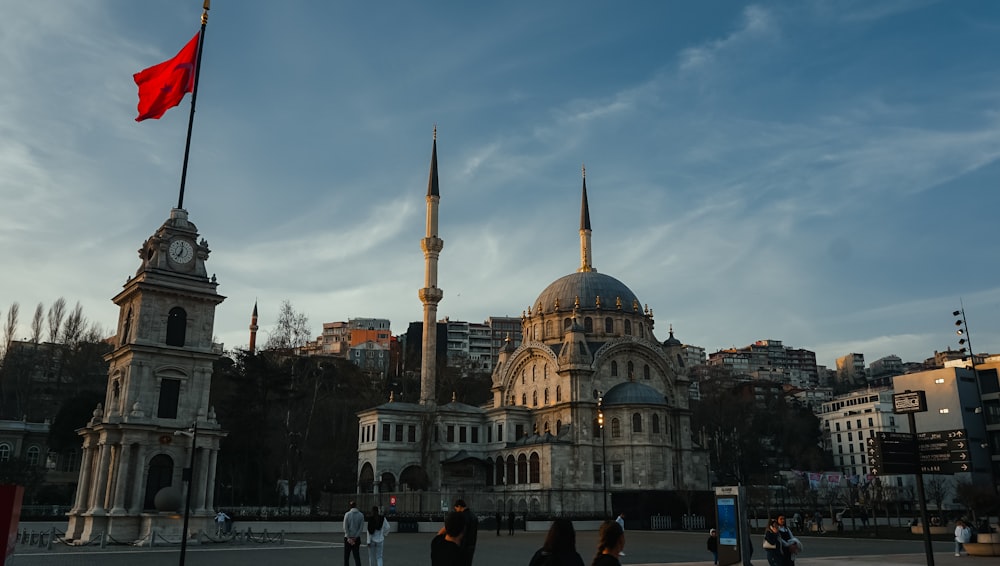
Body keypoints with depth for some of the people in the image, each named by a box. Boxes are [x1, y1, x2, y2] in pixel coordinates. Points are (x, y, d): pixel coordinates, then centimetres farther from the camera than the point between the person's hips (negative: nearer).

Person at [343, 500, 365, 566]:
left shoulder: (347, 514, -7)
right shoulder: (361, 515, -2)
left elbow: (345, 527, -10)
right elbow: (361, 528, -5)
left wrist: (349, 538, -8)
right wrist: (355, 537, -5)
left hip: (348, 538, -2)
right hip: (357, 538, 2)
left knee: (346, 556, 11)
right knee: (357, 556, 6)